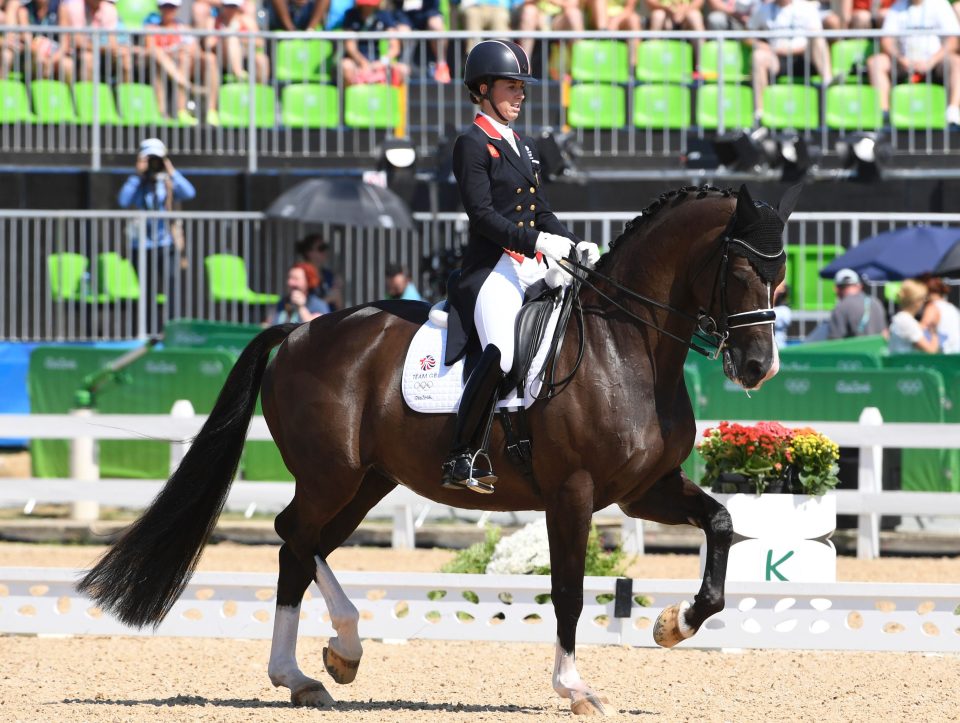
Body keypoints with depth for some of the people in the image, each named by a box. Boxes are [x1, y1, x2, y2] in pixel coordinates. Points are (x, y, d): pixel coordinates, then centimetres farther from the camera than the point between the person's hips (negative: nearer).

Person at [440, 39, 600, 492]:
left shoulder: (523, 148, 21)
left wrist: (575, 246, 5)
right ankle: (459, 460, -21)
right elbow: (482, 215, -13)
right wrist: (537, 241, -22)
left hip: (535, 267, 9)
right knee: (500, 354, -29)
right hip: (493, 267, -9)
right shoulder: (472, 145, -4)